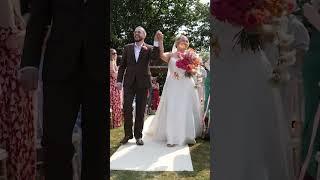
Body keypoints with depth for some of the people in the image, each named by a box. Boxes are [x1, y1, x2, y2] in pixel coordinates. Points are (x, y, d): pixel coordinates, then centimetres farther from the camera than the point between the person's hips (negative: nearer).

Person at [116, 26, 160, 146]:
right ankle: (128, 134, 13)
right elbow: (122, 65, 9)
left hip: (143, 82, -1)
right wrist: (119, 80, 0)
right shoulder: (127, 48, 10)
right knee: (127, 108, 0)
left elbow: (155, 57, -17)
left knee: (140, 110, 5)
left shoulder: (149, 48, 3)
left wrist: (156, 41, -25)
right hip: (129, 82, 2)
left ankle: (138, 135, 14)